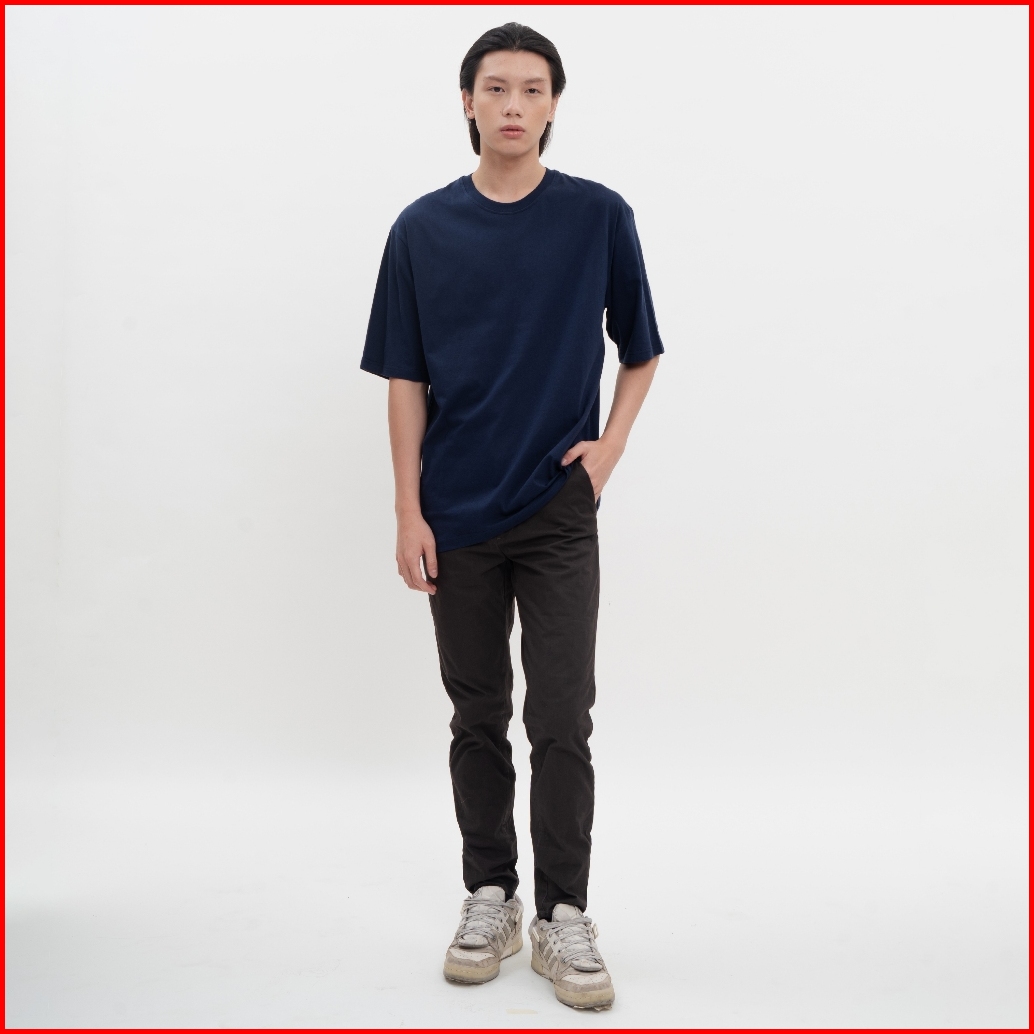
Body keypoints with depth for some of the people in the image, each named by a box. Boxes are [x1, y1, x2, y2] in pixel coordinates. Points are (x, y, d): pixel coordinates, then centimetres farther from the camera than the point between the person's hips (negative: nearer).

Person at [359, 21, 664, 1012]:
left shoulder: (599, 216, 1)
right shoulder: (423, 228, 3)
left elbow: (639, 349, 10)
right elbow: (405, 379, 4)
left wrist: (612, 441, -6)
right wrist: (407, 510, -3)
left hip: (558, 510, -1)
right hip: (458, 515, 2)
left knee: (561, 719, -1)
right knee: (478, 717, 10)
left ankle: (562, 914, 11)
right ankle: (490, 896, 24)